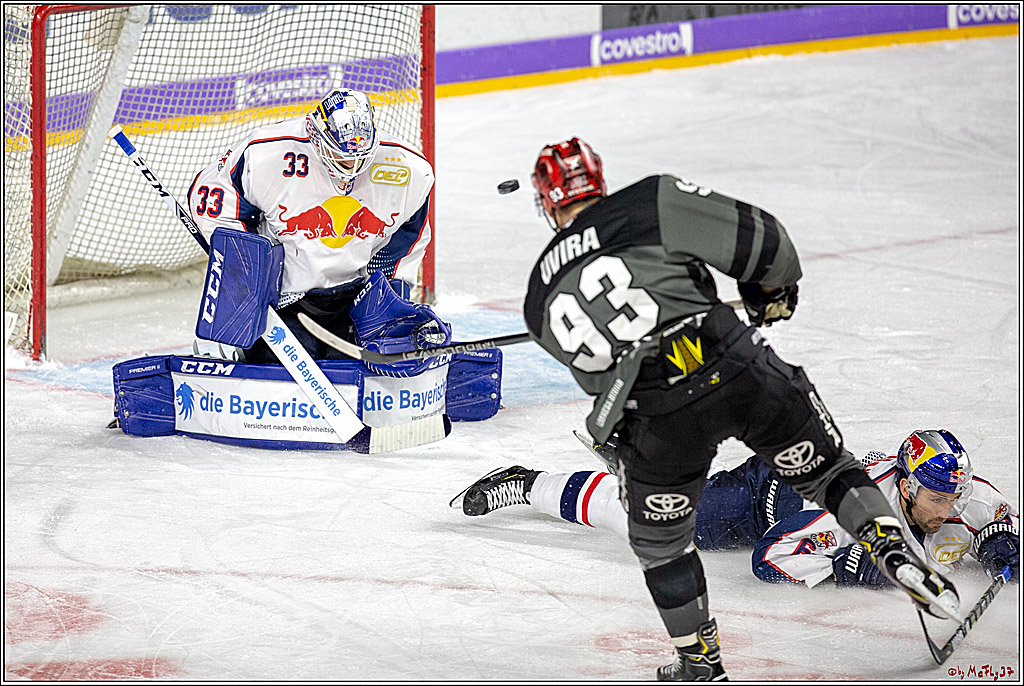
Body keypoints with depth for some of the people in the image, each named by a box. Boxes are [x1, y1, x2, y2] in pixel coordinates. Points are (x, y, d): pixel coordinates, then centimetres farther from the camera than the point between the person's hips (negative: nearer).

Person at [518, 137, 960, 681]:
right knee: (825, 470, 20)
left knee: (659, 541, 24)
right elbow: (761, 240, 4)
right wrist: (773, 290, 25)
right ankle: (895, 552, 3)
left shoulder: (540, 300, 16)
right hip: (737, 370, -1)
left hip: (655, 419, 1)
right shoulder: (651, 202, 6)